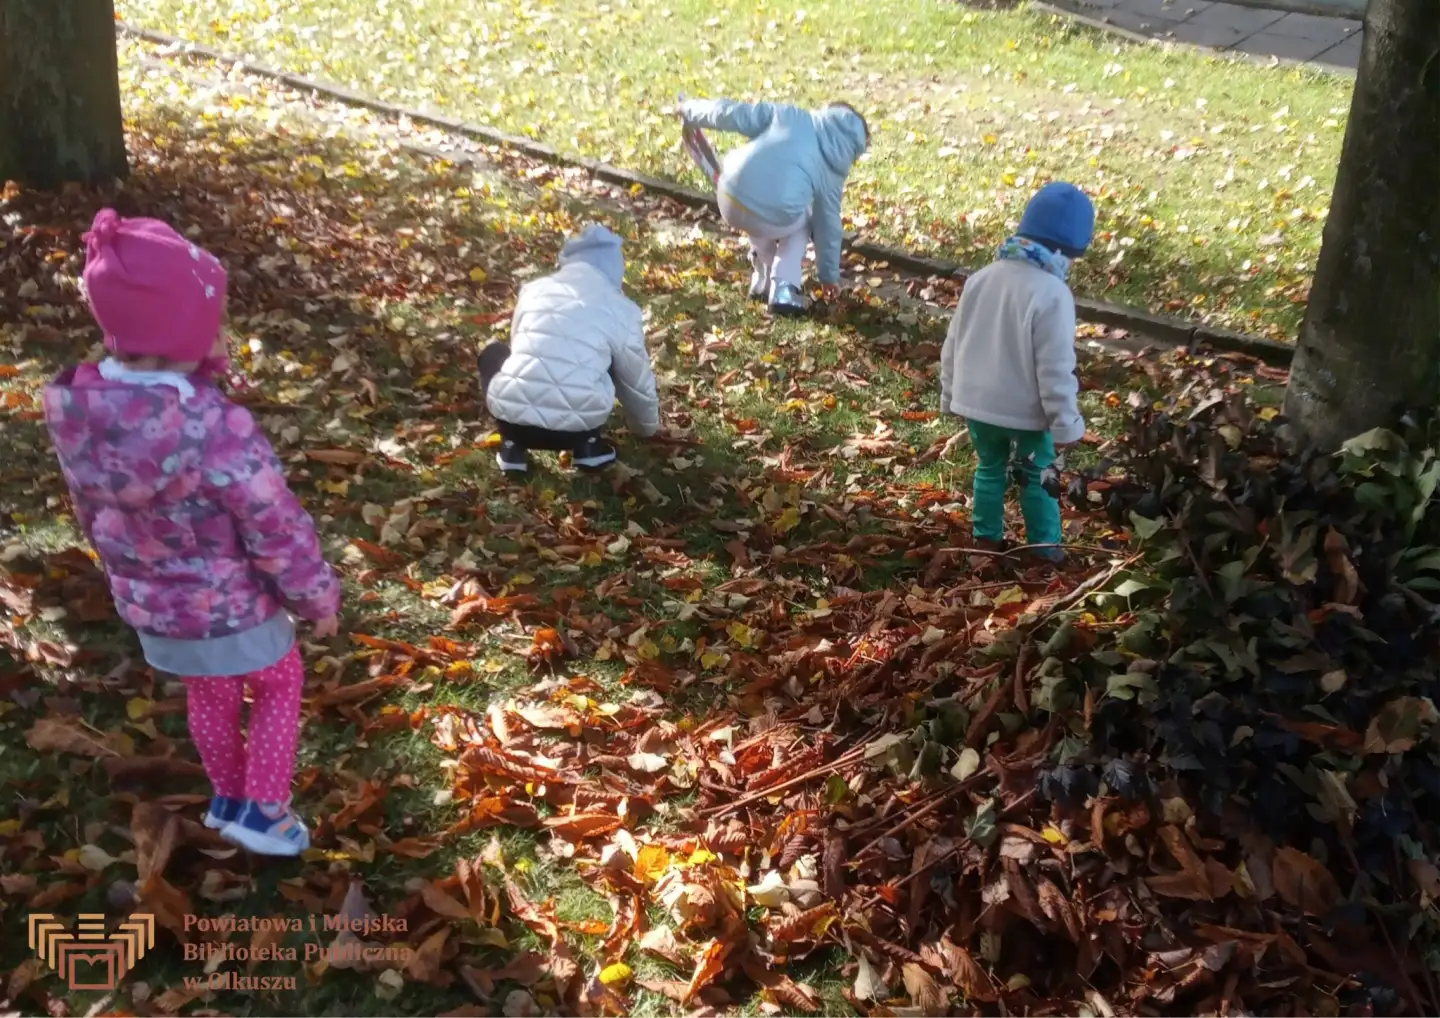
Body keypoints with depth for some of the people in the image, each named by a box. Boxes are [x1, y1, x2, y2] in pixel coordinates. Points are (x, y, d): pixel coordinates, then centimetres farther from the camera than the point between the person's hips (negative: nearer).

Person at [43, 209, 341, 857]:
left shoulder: (71, 405, -17)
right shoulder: (216, 428, -36)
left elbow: (88, 508, 1)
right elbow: (278, 531, -24)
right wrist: (318, 597, -9)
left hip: (146, 601, 6)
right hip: (231, 604, -5)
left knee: (208, 695, 30)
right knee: (280, 685, 24)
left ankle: (228, 795, 49)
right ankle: (262, 808, 30)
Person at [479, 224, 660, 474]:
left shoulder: (534, 289, 16)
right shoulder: (622, 310, 10)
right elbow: (638, 382, 21)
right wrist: (648, 427, 42)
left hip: (515, 417, 1)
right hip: (576, 428, 0)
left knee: (493, 354, 32)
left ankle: (512, 448, 16)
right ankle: (588, 445, 16)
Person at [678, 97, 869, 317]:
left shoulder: (790, 115, 18)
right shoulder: (833, 168, 16)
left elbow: (734, 114, 15)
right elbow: (828, 223, 21)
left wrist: (691, 109, 30)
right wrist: (829, 275, 33)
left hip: (731, 197, 3)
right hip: (775, 219, -3)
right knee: (801, 220, 33)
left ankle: (763, 281, 39)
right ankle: (784, 289, 16)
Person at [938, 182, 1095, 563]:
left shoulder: (981, 277, -1)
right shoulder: (1052, 294, -22)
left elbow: (953, 345, 6)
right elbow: (1055, 369, -21)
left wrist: (951, 395, 17)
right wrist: (1066, 425, -12)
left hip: (977, 402, 5)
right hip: (1026, 411, -5)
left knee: (989, 468, 23)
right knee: (1038, 476, 15)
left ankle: (987, 537, 32)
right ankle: (1045, 546, 25)